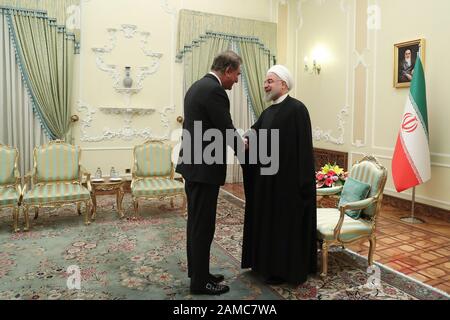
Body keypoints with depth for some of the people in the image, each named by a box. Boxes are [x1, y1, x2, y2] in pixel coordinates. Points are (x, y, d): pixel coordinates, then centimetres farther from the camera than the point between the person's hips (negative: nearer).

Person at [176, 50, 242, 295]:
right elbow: (228, 131, -17)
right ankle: (200, 282, 14)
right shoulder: (215, 91, -17)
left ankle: (196, 271, 31)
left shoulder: (197, 86, 14)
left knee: (196, 222, 17)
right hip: (204, 168, -10)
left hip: (192, 165, 10)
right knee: (203, 225, 0)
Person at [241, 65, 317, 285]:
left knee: (285, 223, 3)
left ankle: (285, 270, 18)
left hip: (287, 179, -9)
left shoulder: (297, 109, -13)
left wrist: (301, 181, -20)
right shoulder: (268, 112, 14)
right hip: (268, 178, 9)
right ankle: (268, 263, 31)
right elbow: (254, 136, 5)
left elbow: (302, 148, -18)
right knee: (268, 221, 16)